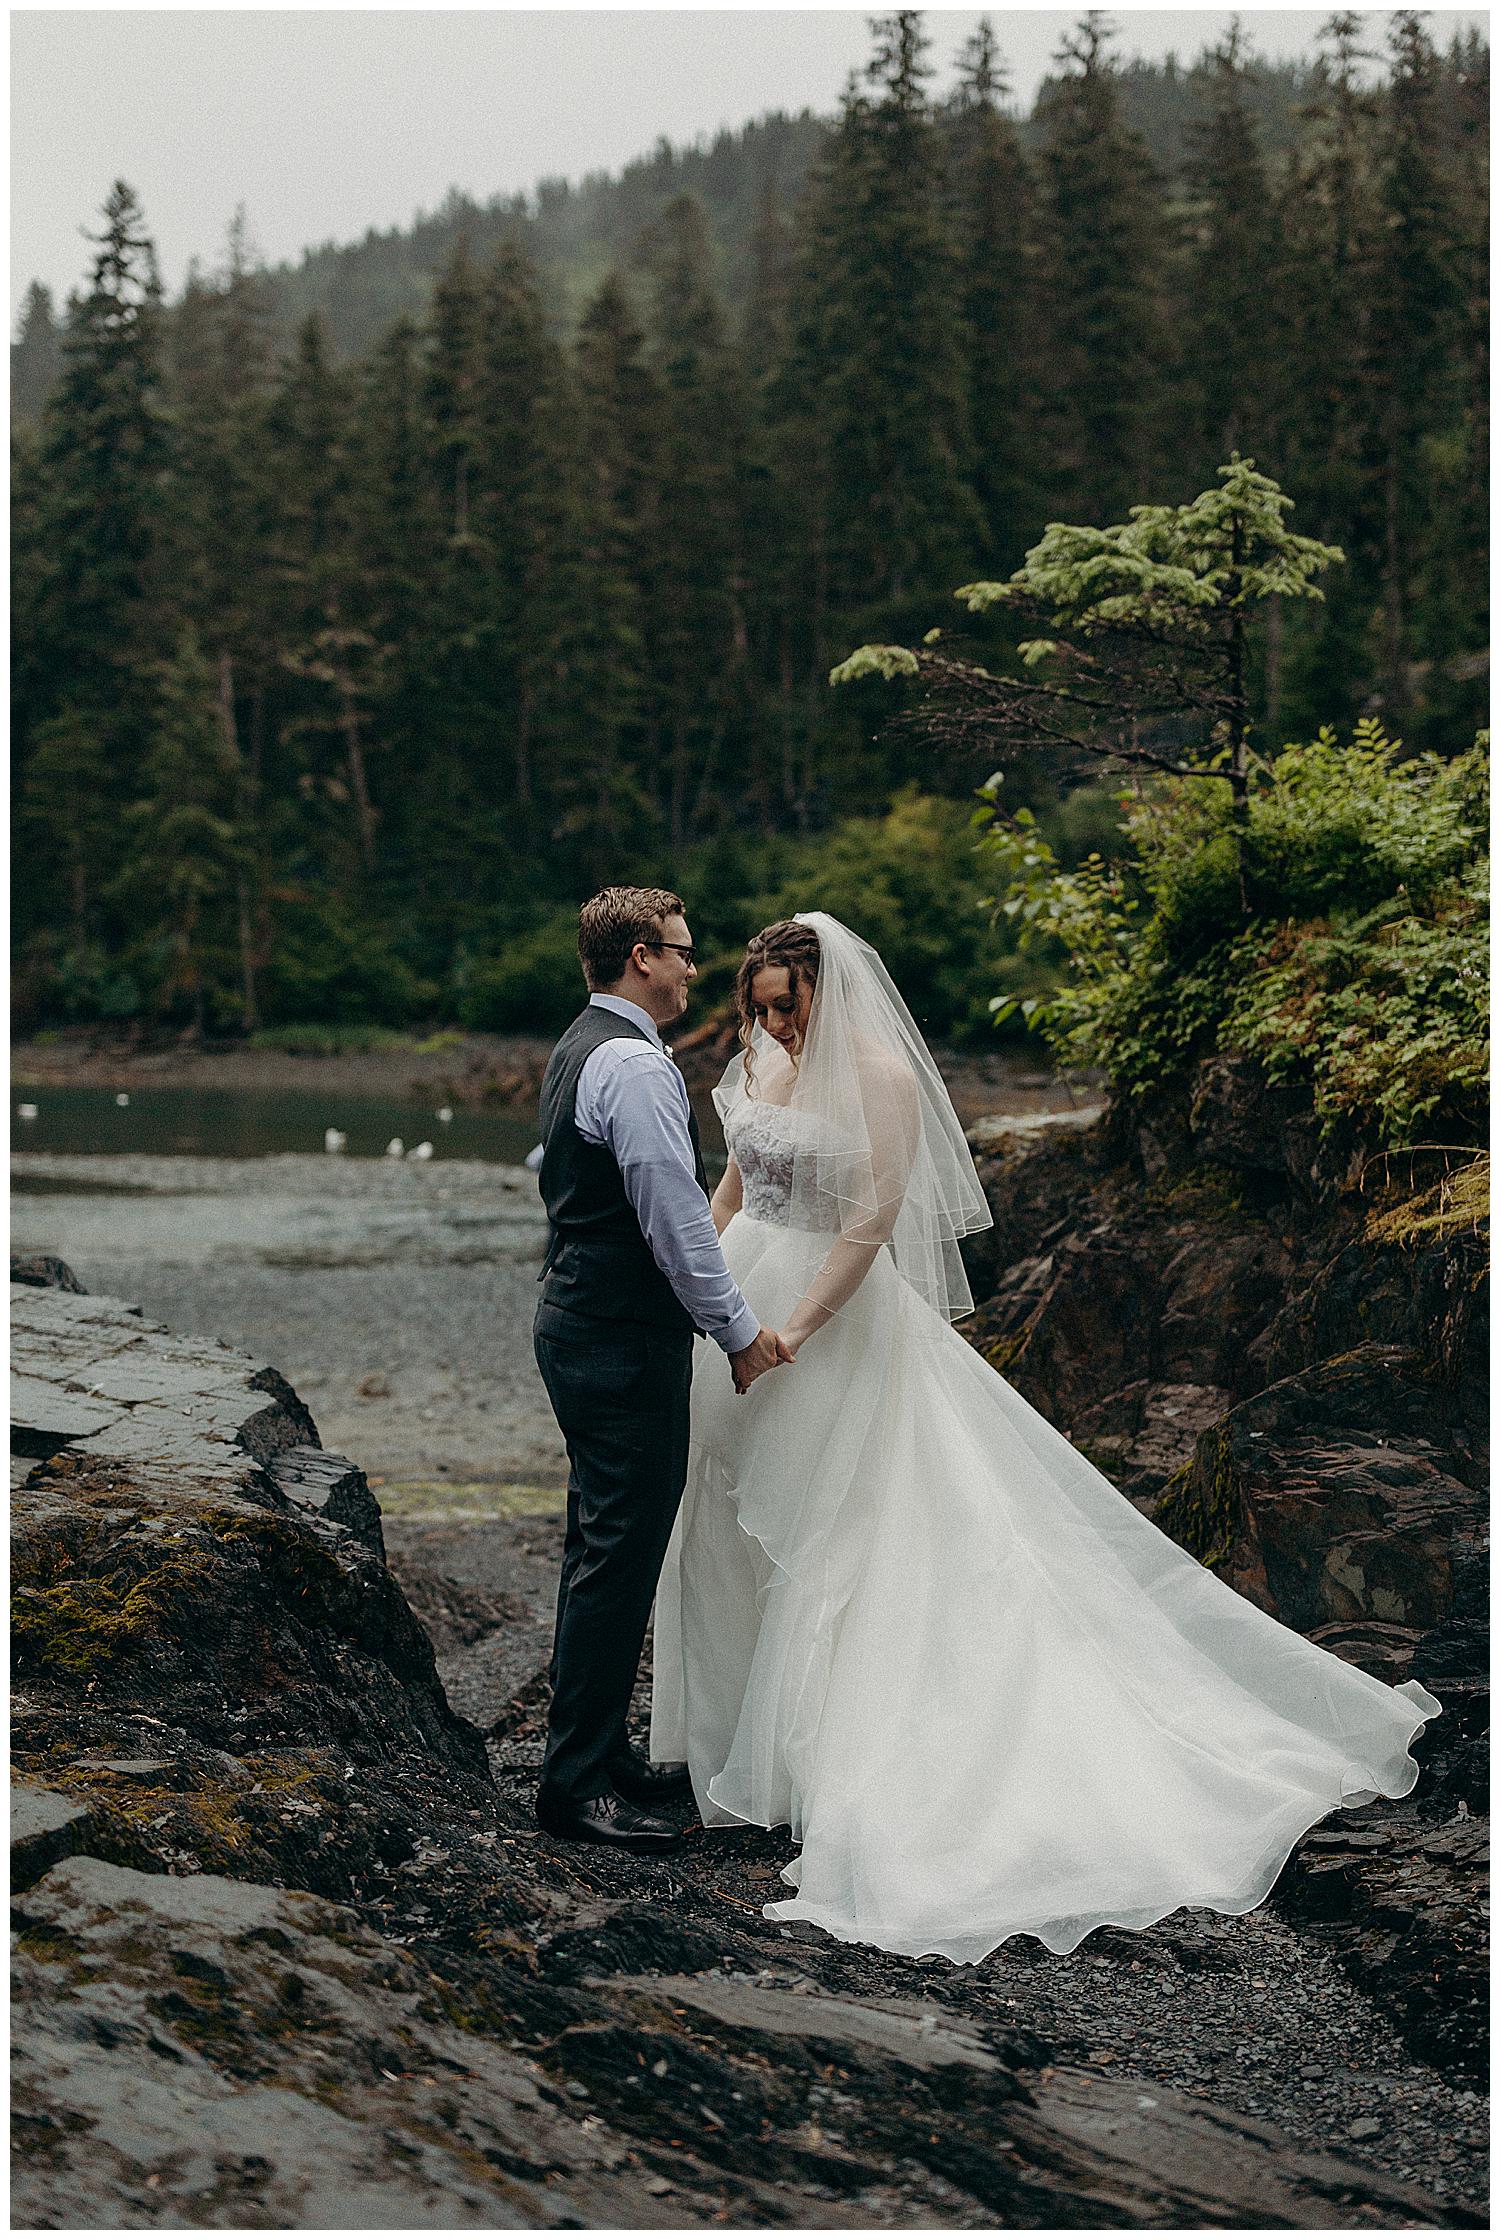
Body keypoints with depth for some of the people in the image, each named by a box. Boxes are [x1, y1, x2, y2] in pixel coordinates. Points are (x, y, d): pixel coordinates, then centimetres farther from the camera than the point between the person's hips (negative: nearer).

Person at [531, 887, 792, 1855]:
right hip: (628, 1342, -11)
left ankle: (599, 1754, 26)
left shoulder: (580, 1049, 15)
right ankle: (579, 1782, -1)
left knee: (607, 1548, 17)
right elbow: (675, 1214, -21)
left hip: (580, 1322, 11)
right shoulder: (636, 1065, -18)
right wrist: (740, 1329, -12)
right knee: (619, 1556, -6)